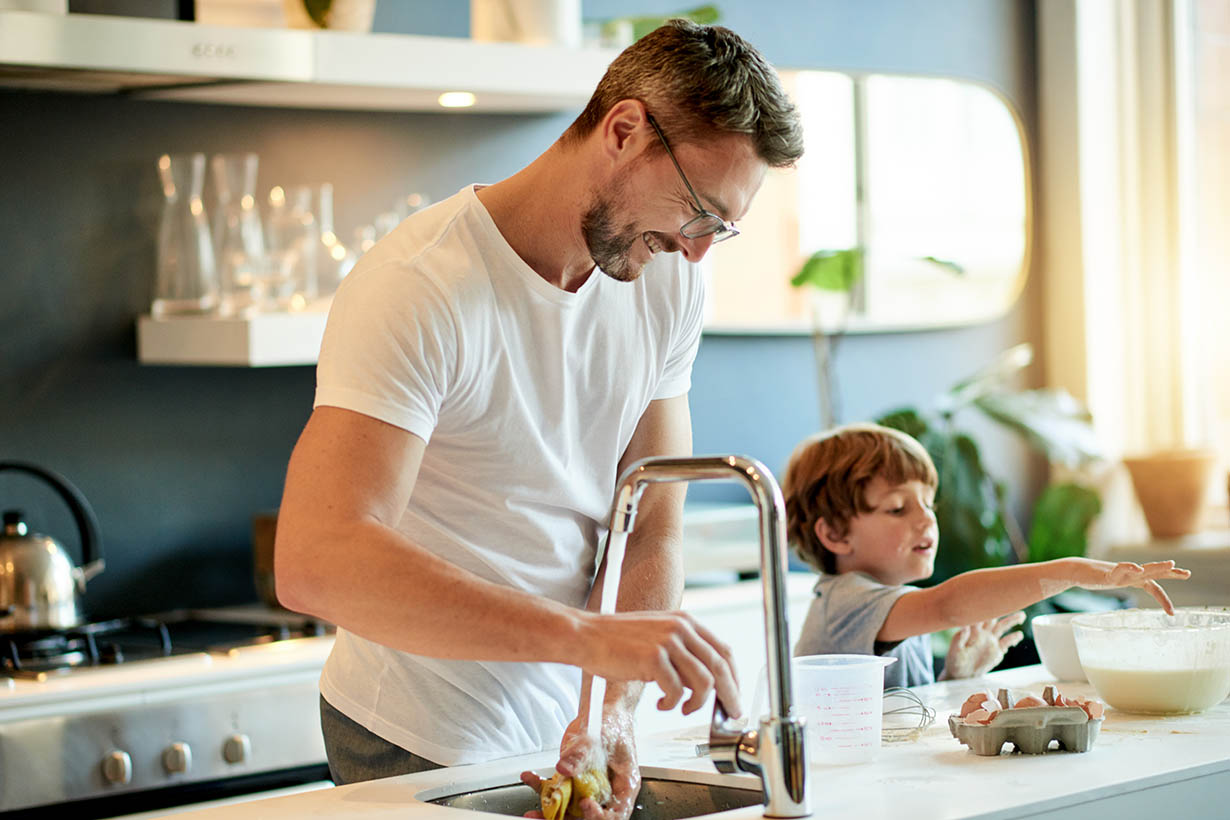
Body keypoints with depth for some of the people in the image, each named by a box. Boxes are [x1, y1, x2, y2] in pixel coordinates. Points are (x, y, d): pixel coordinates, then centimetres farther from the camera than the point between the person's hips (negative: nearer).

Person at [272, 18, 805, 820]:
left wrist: (613, 710, -21)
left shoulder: (670, 283, -2)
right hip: (423, 747, -5)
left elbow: (651, 536, -3)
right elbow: (316, 563, -35)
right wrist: (588, 636, -42)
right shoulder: (418, 288, -23)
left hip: (564, 723, 6)